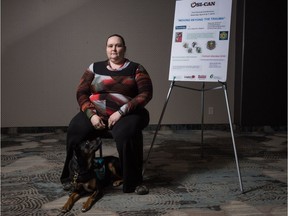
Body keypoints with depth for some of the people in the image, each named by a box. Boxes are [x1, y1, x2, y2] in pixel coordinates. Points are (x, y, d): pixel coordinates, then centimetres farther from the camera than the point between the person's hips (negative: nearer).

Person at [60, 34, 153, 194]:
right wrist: (91, 114, -12)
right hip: (96, 114, 3)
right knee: (75, 131, -26)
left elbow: (145, 94, -6)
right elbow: (81, 93, 7)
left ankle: (134, 181, -20)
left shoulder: (136, 68, 6)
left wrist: (121, 112, -17)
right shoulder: (95, 67, 13)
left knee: (126, 134, -36)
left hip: (127, 114, -2)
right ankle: (76, 177, -9)